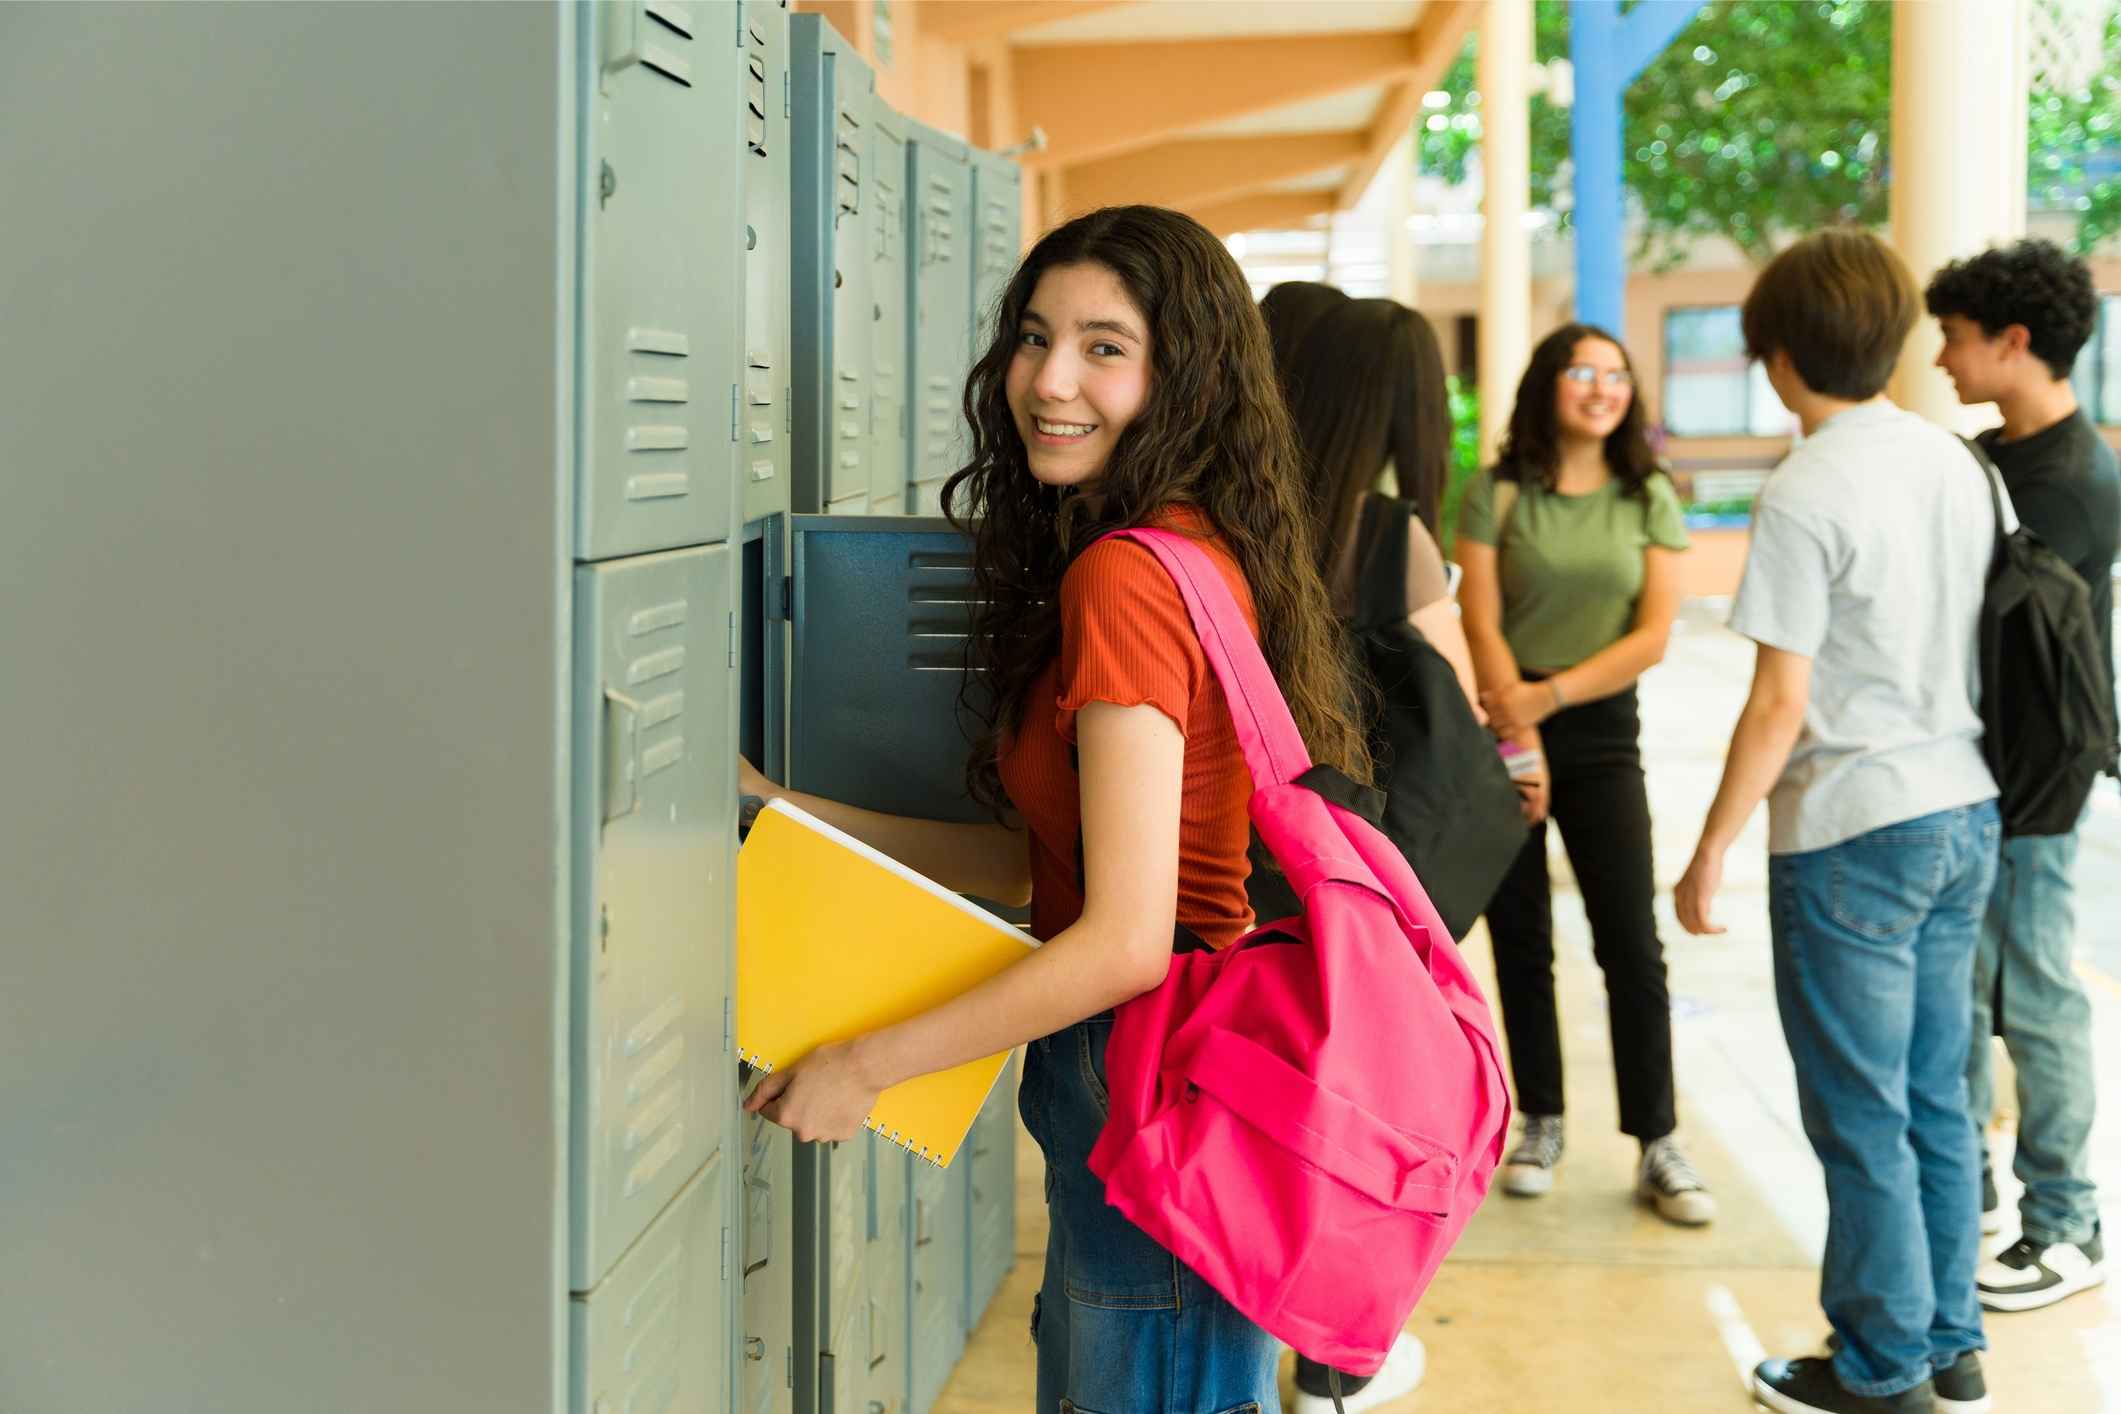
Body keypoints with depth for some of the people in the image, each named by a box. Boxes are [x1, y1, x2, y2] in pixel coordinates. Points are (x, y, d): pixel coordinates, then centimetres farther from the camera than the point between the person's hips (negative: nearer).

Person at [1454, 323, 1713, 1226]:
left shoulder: (1649, 499, 3)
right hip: (1506, 733, 0)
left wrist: (1549, 694, -13)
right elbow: (1481, 623, -6)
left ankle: (1658, 1146, 4)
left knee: (1632, 948, -3)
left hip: (1601, 731, 1)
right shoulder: (1497, 495, -1)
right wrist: (1517, 736, -14)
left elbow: (1654, 636, -4)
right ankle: (1540, 1125, 20)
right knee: (1520, 944, 7)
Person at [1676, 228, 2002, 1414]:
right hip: (1966, 816, 7)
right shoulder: (1962, 467, 6)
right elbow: (1987, 651, 11)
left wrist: (1711, 853, -8)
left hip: (1852, 830, -7)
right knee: (1937, 1101, 15)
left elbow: (1780, 704, -16)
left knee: (1864, 1119, 4)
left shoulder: (1808, 493, -15)